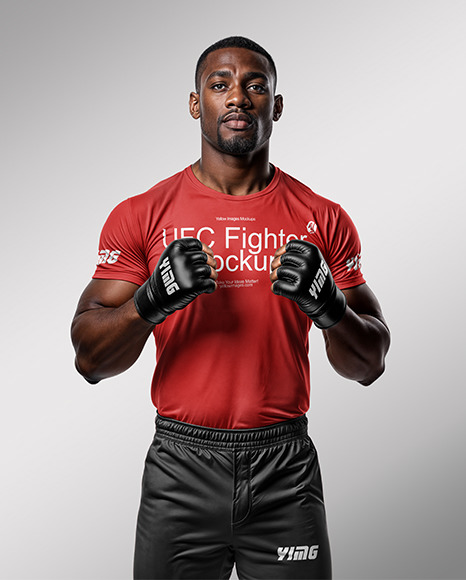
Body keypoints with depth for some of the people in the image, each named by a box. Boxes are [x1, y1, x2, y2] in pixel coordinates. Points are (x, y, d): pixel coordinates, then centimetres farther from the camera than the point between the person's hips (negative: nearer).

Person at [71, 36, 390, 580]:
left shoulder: (324, 219, 0)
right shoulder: (141, 215, -2)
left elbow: (369, 366, 2)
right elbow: (90, 360, -4)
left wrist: (329, 306, -18)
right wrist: (151, 301, -22)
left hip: (286, 472, 1)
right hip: (180, 469, 0)